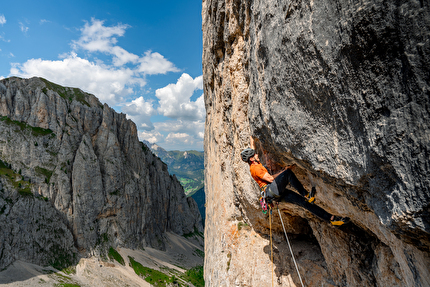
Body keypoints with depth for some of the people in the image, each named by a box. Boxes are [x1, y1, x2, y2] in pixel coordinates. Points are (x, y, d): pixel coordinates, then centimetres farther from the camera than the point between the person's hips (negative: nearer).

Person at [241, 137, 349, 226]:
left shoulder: (255, 164, 17)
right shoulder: (254, 168, -11)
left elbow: (252, 147, 31)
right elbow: (270, 178, -17)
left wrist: (252, 139, 39)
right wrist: (284, 170, -9)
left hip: (277, 193, 9)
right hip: (271, 190, -9)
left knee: (304, 202, -2)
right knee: (288, 173, -27)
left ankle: (331, 218, -4)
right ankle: (306, 194, -19)